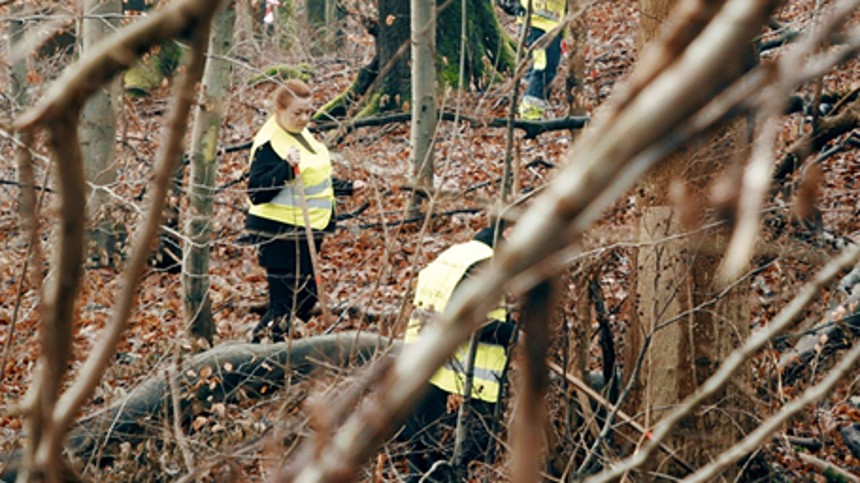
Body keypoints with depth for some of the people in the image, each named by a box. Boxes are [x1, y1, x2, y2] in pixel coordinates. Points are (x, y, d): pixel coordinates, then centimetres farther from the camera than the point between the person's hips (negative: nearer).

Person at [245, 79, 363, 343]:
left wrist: (347, 187, 25)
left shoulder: (301, 133, 10)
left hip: (306, 232, 10)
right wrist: (286, 167, -35)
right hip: (280, 234, -10)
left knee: (305, 296, 16)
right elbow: (256, 192, -26)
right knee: (285, 301, -9)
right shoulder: (269, 144, -19)